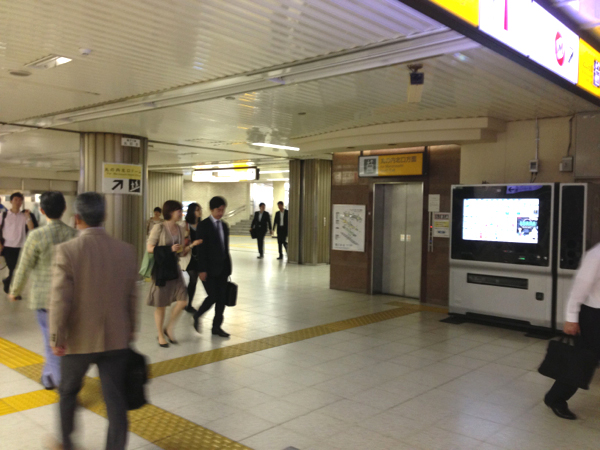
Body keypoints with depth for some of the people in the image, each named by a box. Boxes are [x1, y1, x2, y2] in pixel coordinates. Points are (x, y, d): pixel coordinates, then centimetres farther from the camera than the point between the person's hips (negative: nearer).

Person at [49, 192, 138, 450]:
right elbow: (131, 297, 3)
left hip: (79, 339, -1)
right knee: (115, 399, 9)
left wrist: (56, 338, -4)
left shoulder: (66, 251, -15)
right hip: (116, 339, 2)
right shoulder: (126, 251, -5)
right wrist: (130, 330, 15)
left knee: (68, 392, 23)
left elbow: (60, 299, -16)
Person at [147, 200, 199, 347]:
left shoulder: (180, 229, 6)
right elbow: (149, 248, -12)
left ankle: (169, 329, 17)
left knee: (183, 300, -4)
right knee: (161, 305, 5)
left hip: (174, 268, 5)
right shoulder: (159, 228, -11)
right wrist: (169, 248, -20)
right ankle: (160, 335, 22)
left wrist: (192, 245, -7)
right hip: (161, 269, -5)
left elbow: (181, 252, 10)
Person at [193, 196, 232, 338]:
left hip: (222, 268, 6)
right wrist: (202, 270, -15)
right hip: (209, 268, -6)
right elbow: (201, 249, -12)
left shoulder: (224, 225, 12)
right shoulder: (204, 225, -7)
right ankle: (197, 316, 18)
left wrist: (228, 267, 11)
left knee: (222, 298, 5)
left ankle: (217, 326, 17)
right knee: (212, 296, -8)